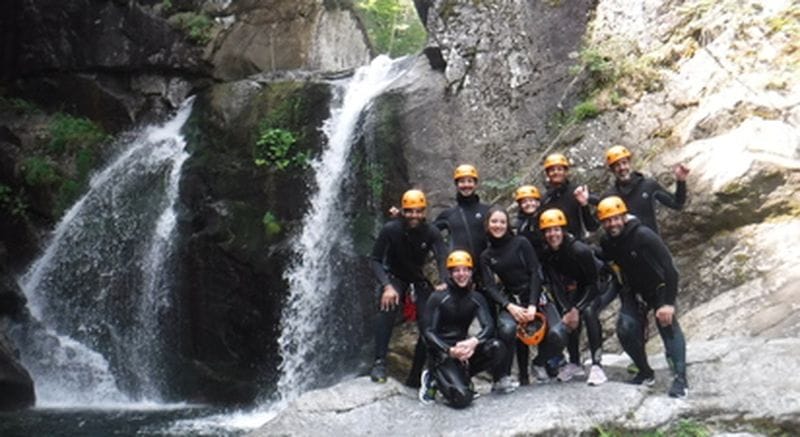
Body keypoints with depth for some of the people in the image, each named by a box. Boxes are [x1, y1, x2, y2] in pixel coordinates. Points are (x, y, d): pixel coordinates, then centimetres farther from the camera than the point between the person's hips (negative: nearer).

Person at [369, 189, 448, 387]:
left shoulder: (431, 233, -15)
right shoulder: (391, 230, -19)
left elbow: (442, 259, -27)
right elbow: (375, 260, -19)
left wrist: (443, 283, -48)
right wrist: (387, 286, -35)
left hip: (418, 280, 3)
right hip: (393, 277, -2)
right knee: (388, 305, -35)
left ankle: (415, 377, 5)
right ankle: (379, 362, -33)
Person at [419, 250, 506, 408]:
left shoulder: (476, 298, 5)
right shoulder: (438, 298, -6)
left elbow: (489, 326, -9)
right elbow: (429, 333, -11)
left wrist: (474, 341, -31)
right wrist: (450, 351, -28)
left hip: (463, 348, 5)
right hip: (442, 353, -5)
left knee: (497, 347, -24)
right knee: (462, 398, -26)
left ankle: (460, 378, -7)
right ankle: (434, 379, 4)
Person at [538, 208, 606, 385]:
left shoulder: (579, 250, -32)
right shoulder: (546, 255, -15)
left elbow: (592, 283, -25)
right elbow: (555, 285, -15)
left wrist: (577, 309, -28)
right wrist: (567, 309, -27)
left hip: (598, 284, -5)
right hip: (576, 287, 5)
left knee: (589, 311, -29)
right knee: (569, 318, -12)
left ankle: (597, 365, -26)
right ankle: (574, 362, 10)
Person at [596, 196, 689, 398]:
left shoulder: (644, 236, -28)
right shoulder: (607, 243, -10)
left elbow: (669, 267, -29)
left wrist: (669, 302, -32)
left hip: (659, 288, -5)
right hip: (635, 292, 5)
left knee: (668, 325, -25)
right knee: (626, 328, -12)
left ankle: (680, 378, -26)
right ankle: (645, 373, 7)